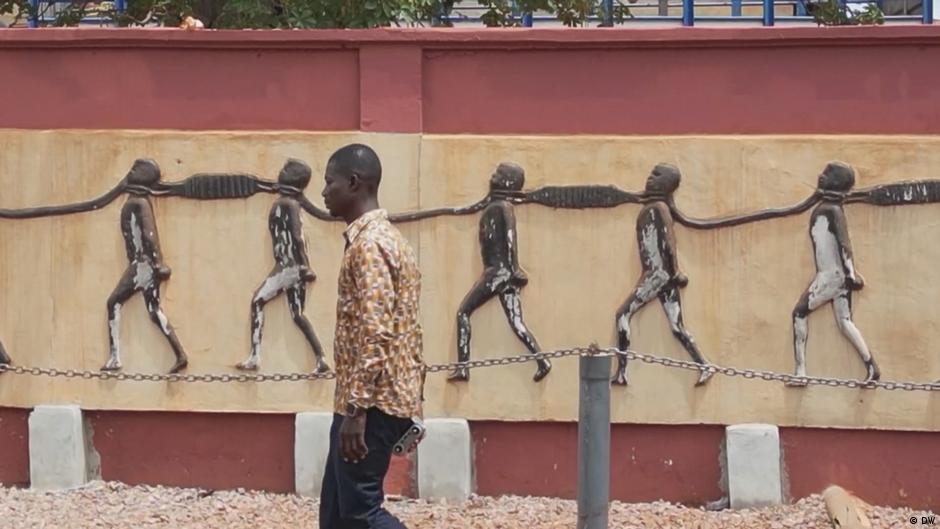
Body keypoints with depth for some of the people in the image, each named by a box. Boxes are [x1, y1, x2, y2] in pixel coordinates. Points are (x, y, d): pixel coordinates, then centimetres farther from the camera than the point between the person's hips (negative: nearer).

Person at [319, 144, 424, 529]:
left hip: (372, 403, -10)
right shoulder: (384, 238, 17)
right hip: (387, 399, 10)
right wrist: (412, 407, 22)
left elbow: (375, 334, -23)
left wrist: (357, 408, -23)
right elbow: (403, 329, 20)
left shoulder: (369, 244, -16)